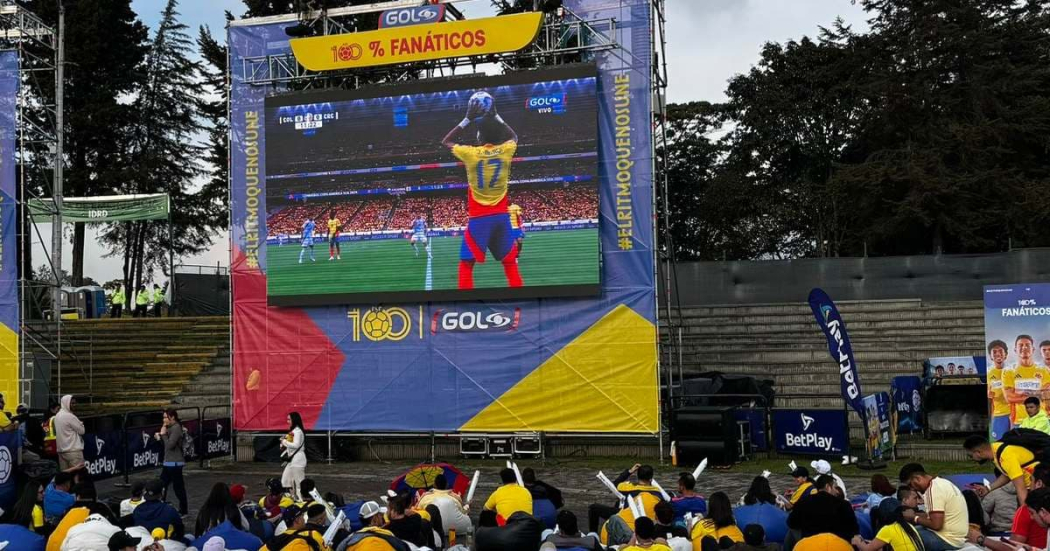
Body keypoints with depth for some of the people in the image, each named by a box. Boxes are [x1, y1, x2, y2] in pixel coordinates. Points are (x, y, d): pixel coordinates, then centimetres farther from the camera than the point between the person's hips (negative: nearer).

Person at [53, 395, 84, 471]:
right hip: (73, 450, -9)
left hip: (61, 449, 9)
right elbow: (82, 430, -10)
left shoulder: (57, 416, 14)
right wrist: (82, 424, 11)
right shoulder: (69, 416, -14)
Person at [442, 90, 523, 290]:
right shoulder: (506, 151, -4)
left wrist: (467, 119, 8)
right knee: (510, 262, 13)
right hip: (501, 216, 3)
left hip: (479, 218, -3)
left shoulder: (470, 153, -10)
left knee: (466, 264, 2)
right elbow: (513, 137, 23)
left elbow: (447, 141, 10)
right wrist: (495, 117, 21)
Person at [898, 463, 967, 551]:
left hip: (948, 539, -10)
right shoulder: (940, 483, 10)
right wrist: (915, 514, 7)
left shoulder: (933, 489, -19)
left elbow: (936, 524, -23)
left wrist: (914, 518, -9)